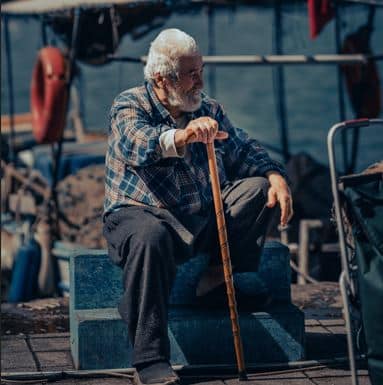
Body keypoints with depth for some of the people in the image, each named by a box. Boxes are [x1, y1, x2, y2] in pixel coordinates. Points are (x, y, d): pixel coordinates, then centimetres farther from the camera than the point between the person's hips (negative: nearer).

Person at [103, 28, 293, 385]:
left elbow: (244, 151, 10)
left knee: (260, 186, -12)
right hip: (140, 212, -5)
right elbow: (138, 145, -29)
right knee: (150, 236, -40)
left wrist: (275, 176, -13)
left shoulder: (209, 110, 12)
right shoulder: (129, 106, -6)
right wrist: (182, 136, -49)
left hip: (202, 219, 5)